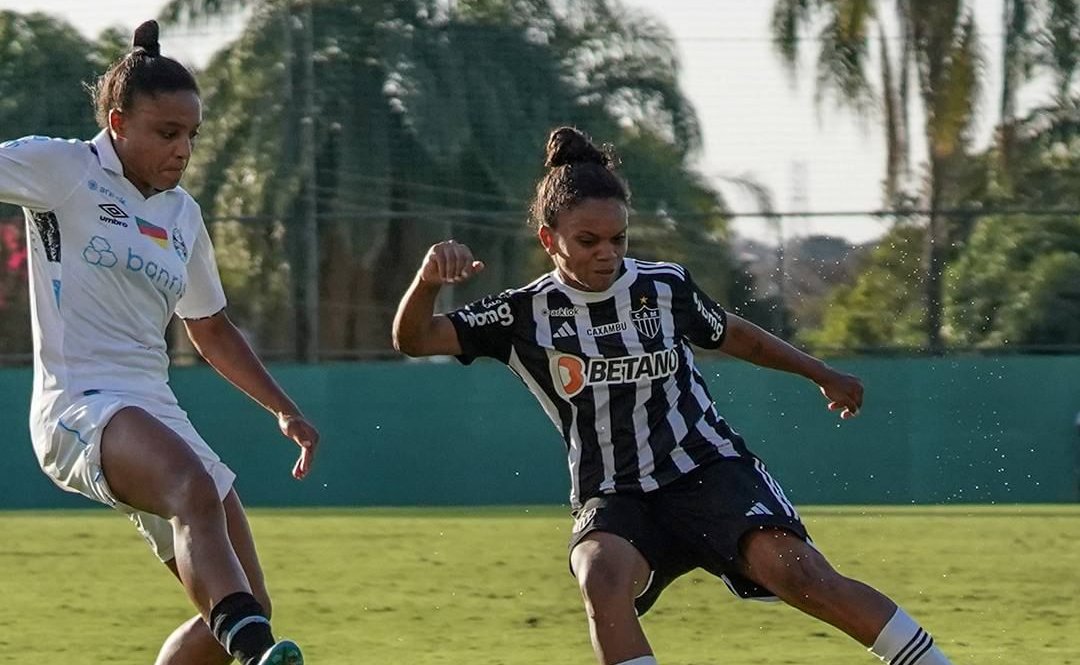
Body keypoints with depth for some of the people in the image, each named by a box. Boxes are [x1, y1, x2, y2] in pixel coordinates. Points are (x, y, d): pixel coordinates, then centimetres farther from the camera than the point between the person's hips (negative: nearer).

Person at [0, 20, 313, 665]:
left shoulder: (183, 214, 20)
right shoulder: (62, 169, 1)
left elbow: (212, 330, 32)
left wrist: (285, 410, 28)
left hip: (157, 414, 8)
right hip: (80, 406, -8)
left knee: (244, 607, -1)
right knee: (198, 489, -38)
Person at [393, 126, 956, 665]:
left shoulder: (665, 287, 2)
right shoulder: (525, 315, -2)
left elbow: (734, 336, 21)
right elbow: (413, 339, -10)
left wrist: (822, 375, 31)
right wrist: (427, 281, -31)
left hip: (710, 470, 0)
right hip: (613, 502, 0)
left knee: (798, 572, -24)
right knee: (602, 577, -34)